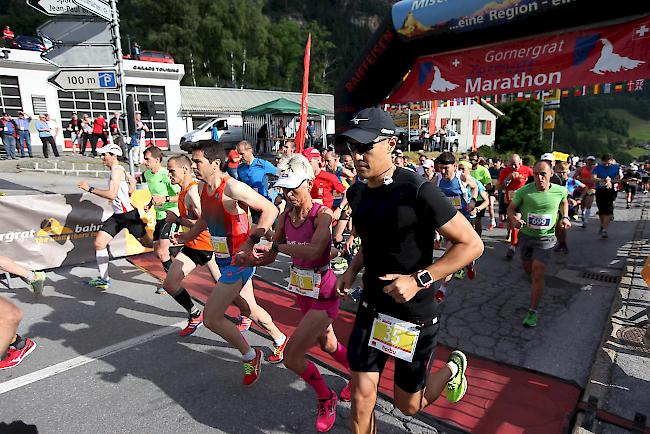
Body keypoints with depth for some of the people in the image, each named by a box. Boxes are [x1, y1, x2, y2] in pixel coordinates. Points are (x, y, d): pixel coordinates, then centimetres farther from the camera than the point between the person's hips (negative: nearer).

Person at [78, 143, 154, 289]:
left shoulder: (116, 170, -15)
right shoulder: (118, 169, 13)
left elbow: (112, 195, -24)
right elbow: (132, 181, 32)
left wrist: (90, 189, -19)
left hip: (129, 214, -9)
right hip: (117, 215, 9)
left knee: (147, 243, 2)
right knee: (99, 243, 1)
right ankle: (104, 279, 8)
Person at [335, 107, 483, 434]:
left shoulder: (417, 191, -22)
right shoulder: (357, 193, 0)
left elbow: (471, 244, -18)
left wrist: (419, 280, -25)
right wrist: (352, 271, 2)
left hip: (414, 315, -5)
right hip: (371, 308, 5)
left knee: (408, 405, 15)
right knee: (361, 397, 9)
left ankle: (452, 368, 44)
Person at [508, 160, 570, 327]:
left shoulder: (560, 191, -9)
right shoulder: (524, 191, -15)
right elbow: (511, 208, -5)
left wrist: (565, 217, -1)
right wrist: (514, 219, -26)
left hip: (545, 238, -2)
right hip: (525, 235, 2)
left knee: (538, 274, -10)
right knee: (528, 269, 19)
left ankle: (533, 312, -1)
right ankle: (537, 286, 56)